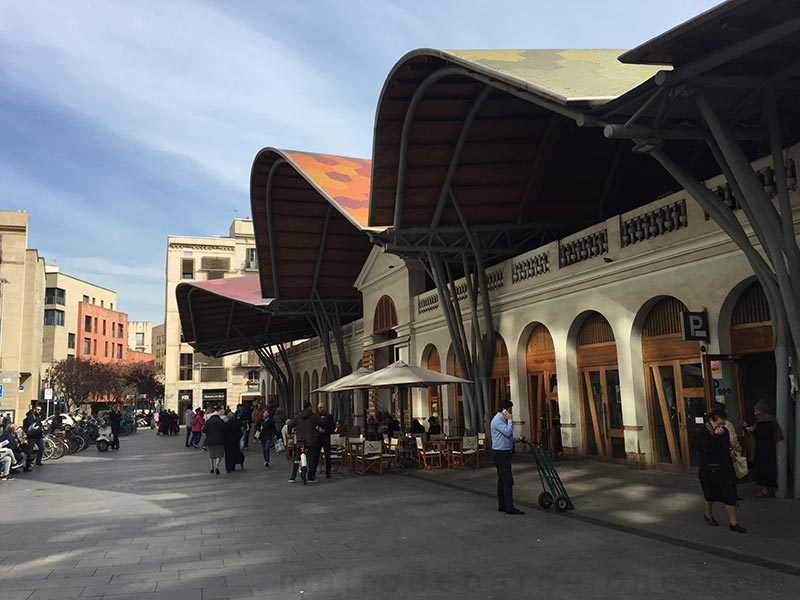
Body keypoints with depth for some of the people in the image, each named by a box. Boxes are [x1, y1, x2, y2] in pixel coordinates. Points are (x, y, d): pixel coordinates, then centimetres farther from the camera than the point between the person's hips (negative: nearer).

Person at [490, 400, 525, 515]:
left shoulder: (503, 419, 16)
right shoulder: (498, 420, -16)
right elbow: (508, 432, -26)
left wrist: (519, 439, 9)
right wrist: (510, 419, -17)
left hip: (504, 453, 10)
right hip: (501, 453, -10)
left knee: (502, 480, 12)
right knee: (508, 481, -9)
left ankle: (502, 506, 16)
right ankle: (509, 507, -7)